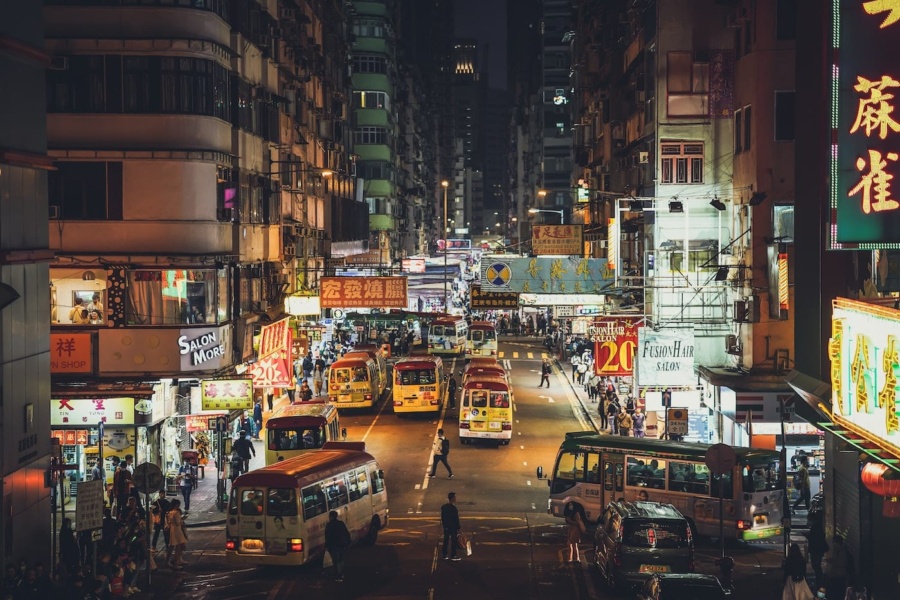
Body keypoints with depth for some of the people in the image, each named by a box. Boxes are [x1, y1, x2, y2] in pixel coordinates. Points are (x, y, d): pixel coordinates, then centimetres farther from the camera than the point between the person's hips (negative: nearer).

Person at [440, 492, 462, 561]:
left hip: (446, 527, 7)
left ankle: (445, 555, 20)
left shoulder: (443, 507, 1)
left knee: (446, 541, 14)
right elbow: (456, 519, -20)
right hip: (453, 527, -7)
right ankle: (453, 556, 11)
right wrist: (458, 527, -11)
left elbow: (442, 518, 9)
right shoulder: (453, 508, -23)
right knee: (454, 542, 5)